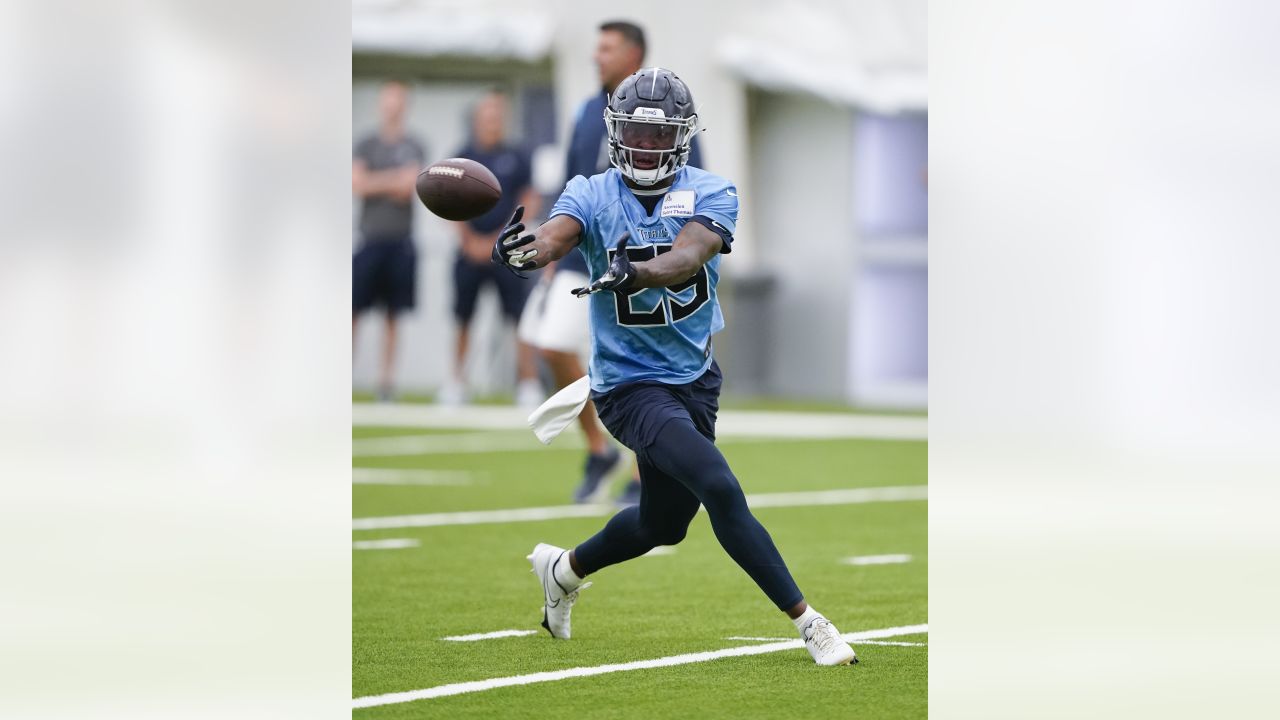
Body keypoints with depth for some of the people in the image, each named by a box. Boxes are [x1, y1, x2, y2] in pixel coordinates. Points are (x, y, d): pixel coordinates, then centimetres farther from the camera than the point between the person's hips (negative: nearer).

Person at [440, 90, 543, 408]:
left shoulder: (517, 158, 3)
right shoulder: (463, 159, 7)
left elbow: (528, 204, 1)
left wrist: (499, 241, -6)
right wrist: (470, 241, -7)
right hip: (471, 249, 2)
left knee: (521, 318, -9)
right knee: (463, 319, 5)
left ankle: (529, 383, -8)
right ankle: (457, 381, 15)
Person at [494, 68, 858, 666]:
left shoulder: (711, 195, -6)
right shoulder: (592, 195, -7)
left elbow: (688, 256, -27)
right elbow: (555, 235, -29)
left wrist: (636, 271, -48)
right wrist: (522, 251, -54)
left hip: (695, 378, 5)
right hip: (630, 385, -5)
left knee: (662, 522, 20)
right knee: (720, 489, -22)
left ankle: (563, 569, 47)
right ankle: (807, 623, -15)